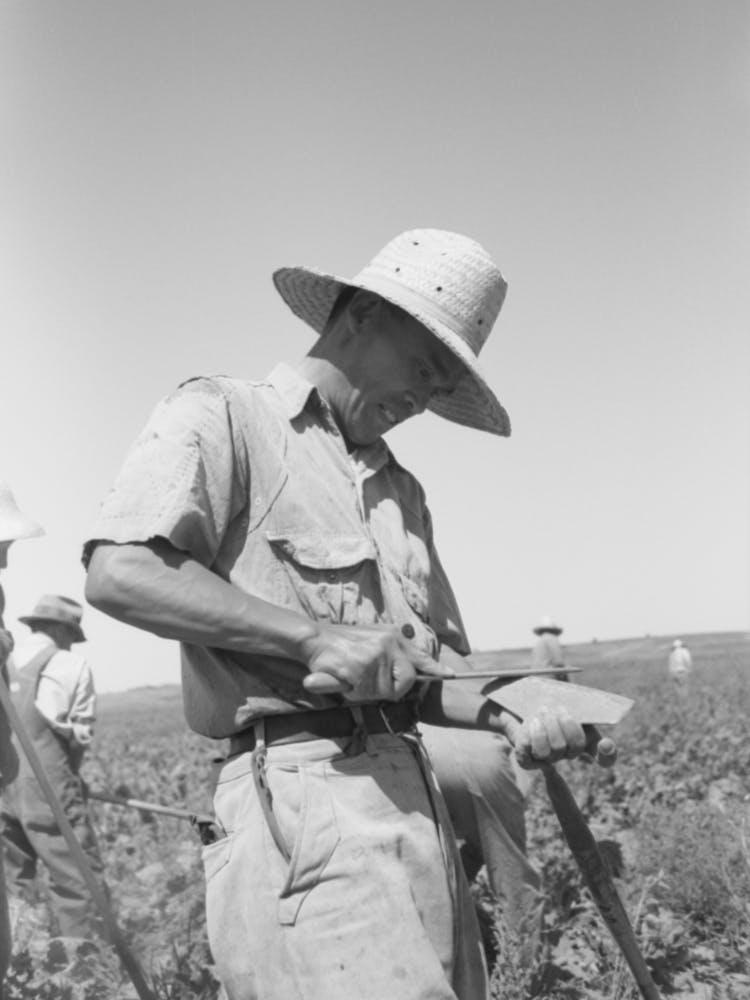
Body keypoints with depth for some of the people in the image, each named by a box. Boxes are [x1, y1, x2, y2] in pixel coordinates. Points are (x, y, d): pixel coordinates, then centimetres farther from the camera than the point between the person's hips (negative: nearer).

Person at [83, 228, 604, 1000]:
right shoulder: (223, 417, 2)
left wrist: (508, 722, 3)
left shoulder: (402, 493, 24)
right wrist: (316, 637, -17)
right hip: (300, 793, -7)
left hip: (414, 796, 8)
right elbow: (119, 574, -14)